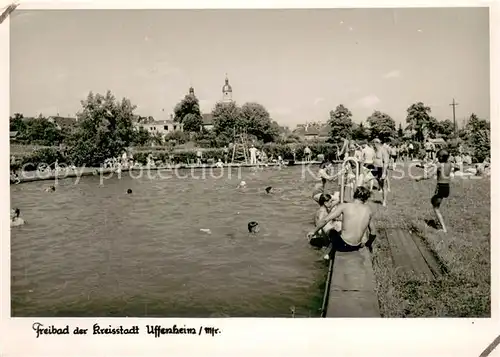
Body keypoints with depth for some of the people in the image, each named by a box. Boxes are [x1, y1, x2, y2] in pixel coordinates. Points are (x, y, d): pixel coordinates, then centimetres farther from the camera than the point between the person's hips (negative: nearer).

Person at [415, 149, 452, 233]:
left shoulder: (439, 164, -12)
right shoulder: (449, 164, 4)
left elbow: (429, 176, -20)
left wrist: (420, 178, -10)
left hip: (440, 187, -7)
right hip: (447, 188, 7)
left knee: (436, 208, 6)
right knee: (433, 201, 30)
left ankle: (444, 228, 0)